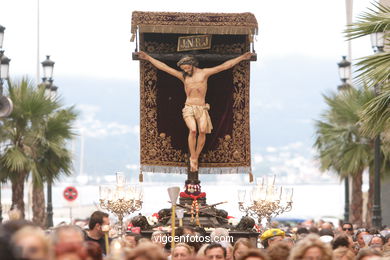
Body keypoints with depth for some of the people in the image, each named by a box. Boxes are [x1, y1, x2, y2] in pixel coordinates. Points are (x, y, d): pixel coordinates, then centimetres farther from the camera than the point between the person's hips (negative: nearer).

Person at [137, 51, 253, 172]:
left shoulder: (204, 73, 9)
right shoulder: (183, 76, 12)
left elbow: (225, 66, 7)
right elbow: (164, 67, 12)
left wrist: (241, 58, 4)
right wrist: (148, 58, 10)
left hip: (202, 109, 0)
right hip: (188, 108, 0)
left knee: (203, 131, -23)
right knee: (193, 130, -25)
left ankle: (196, 157, -10)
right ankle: (192, 158, -14)